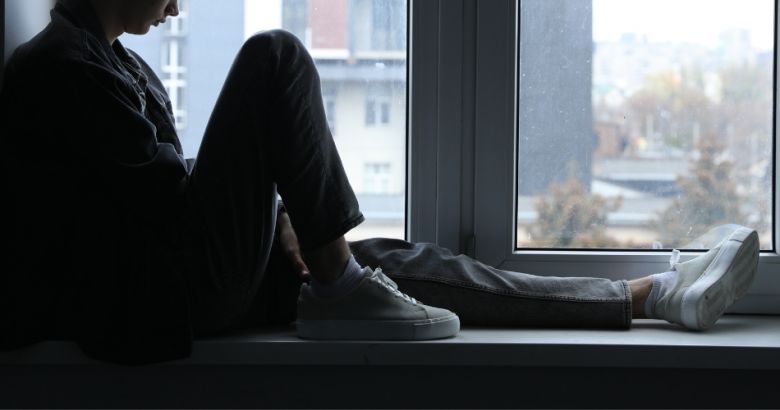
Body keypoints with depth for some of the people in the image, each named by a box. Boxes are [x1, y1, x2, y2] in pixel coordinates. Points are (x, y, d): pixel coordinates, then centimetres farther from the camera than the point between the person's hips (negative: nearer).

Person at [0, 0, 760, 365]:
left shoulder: (118, 64, 23)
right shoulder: (62, 65, -9)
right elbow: (159, 181, -16)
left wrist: (273, 217, 4)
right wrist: (278, 211, -1)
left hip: (203, 282, 10)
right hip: (155, 294, -10)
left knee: (400, 264, 3)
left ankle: (655, 295, 4)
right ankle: (338, 290, -15)